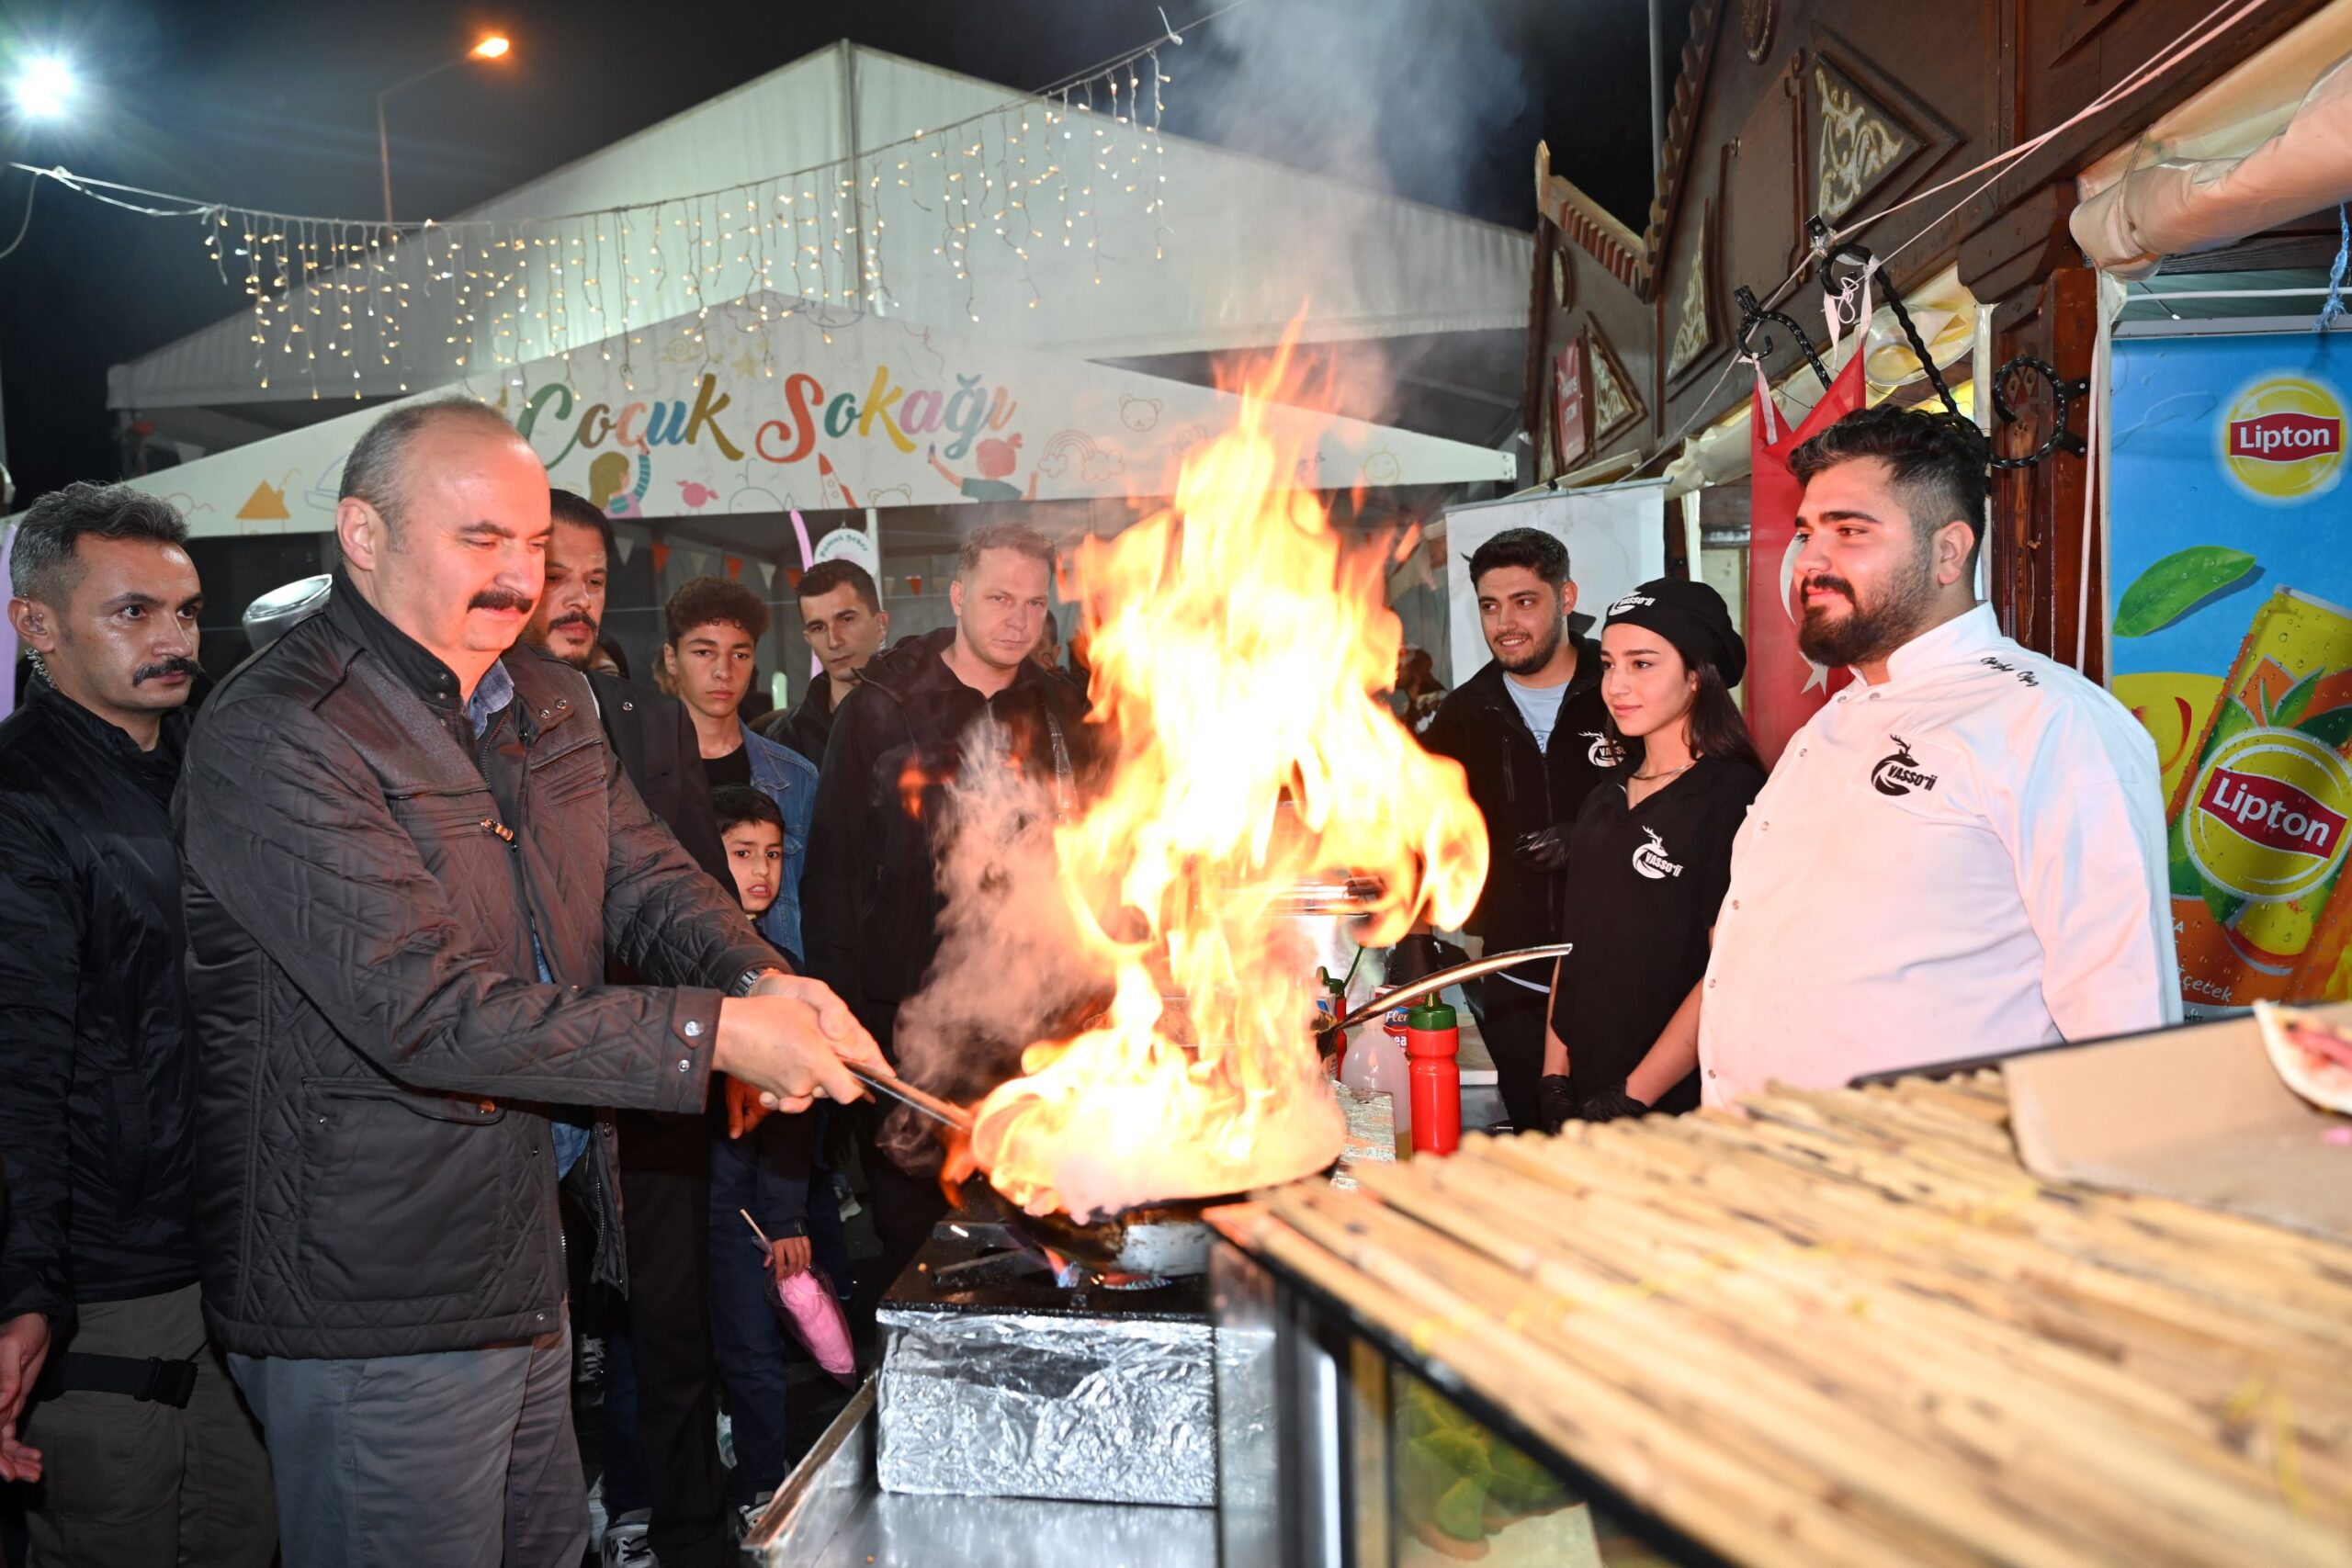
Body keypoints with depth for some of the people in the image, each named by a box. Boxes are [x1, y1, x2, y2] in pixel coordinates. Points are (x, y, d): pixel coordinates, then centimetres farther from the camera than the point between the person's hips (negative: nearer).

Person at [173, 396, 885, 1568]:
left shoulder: (549, 702, 8)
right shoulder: (273, 737, -21)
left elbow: (647, 880, 6)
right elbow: (429, 1009, -28)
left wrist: (759, 981, -17)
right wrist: (720, 1035, -28)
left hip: (523, 1263, 8)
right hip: (372, 1308, -8)